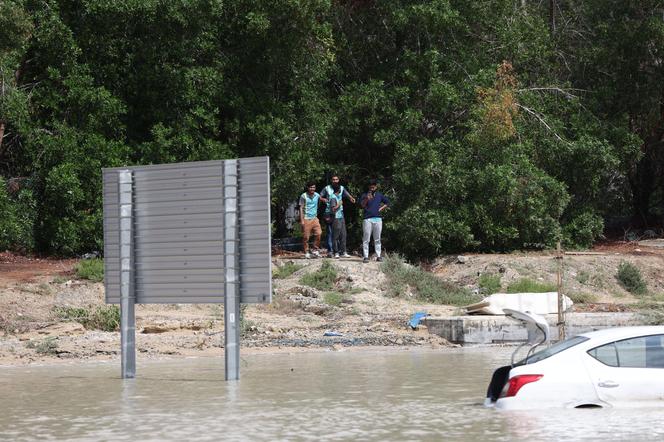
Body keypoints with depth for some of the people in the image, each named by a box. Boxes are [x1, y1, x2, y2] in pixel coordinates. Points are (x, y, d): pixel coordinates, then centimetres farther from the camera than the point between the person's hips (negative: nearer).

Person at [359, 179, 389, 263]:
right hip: (367, 219, -3)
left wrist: (381, 208, 9)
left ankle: (378, 256, 11)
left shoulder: (379, 195, 13)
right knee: (366, 239, -4)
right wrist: (367, 199, -26)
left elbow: (387, 202, 23)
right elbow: (361, 205, -10)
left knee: (377, 239, 8)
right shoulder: (364, 195, 2)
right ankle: (366, 256, -2)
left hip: (378, 219, 3)